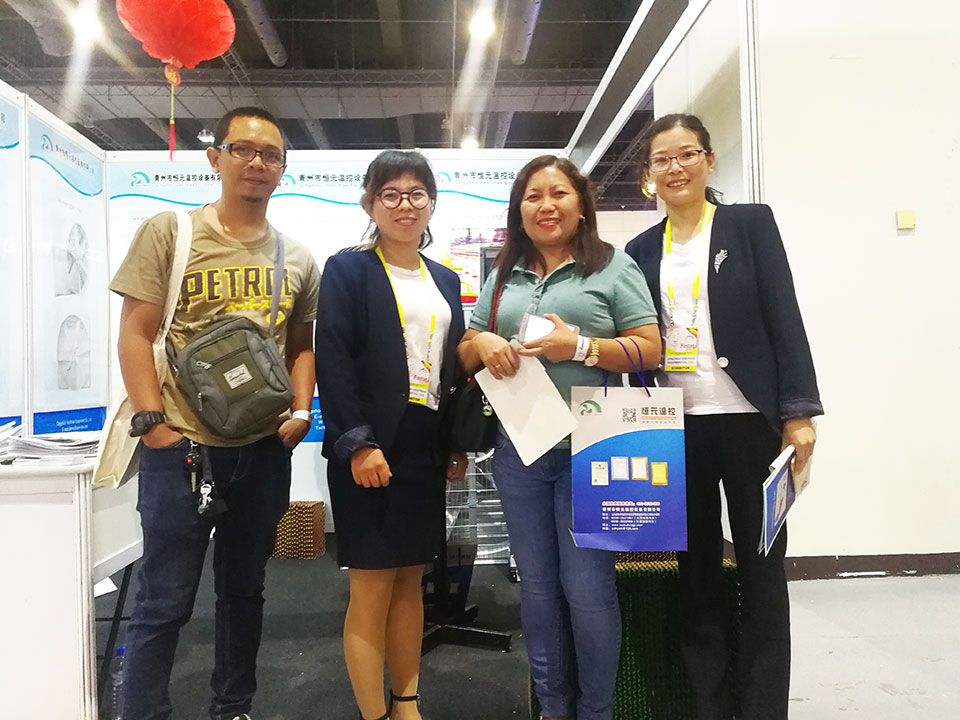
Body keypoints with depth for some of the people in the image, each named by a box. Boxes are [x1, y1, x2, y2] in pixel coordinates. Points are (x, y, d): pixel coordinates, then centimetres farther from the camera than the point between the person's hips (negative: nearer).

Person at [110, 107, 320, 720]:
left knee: (245, 590, 17)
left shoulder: (298, 258, 8)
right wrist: (154, 425, -11)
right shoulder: (168, 232, -2)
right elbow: (135, 335, -4)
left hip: (265, 450, 4)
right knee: (165, 602, 2)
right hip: (181, 446, -4)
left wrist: (301, 411, -1)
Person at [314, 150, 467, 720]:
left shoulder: (446, 281, 15)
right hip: (370, 450, -5)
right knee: (372, 587, 0)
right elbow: (333, 362, -11)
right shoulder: (348, 270, -2)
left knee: (411, 581, 14)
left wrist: (458, 446, 12)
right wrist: (358, 444, -18)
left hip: (425, 450, 6)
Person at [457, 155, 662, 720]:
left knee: (588, 589, 1)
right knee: (537, 587, 14)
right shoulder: (504, 277, 15)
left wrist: (579, 346, -19)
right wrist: (482, 343, -7)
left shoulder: (613, 266, 1)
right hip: (519, 451, 5)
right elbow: (466, 355, 16)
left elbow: (650, 349, -5)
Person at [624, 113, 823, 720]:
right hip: (674, 428, 3)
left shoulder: (750, 223, 3)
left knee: (761, 568, 7)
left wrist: (799, 413, -9)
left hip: (749, 418, -2)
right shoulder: (642, 250, 10)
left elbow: (784, 317, -3)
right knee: (697, 569, 11)